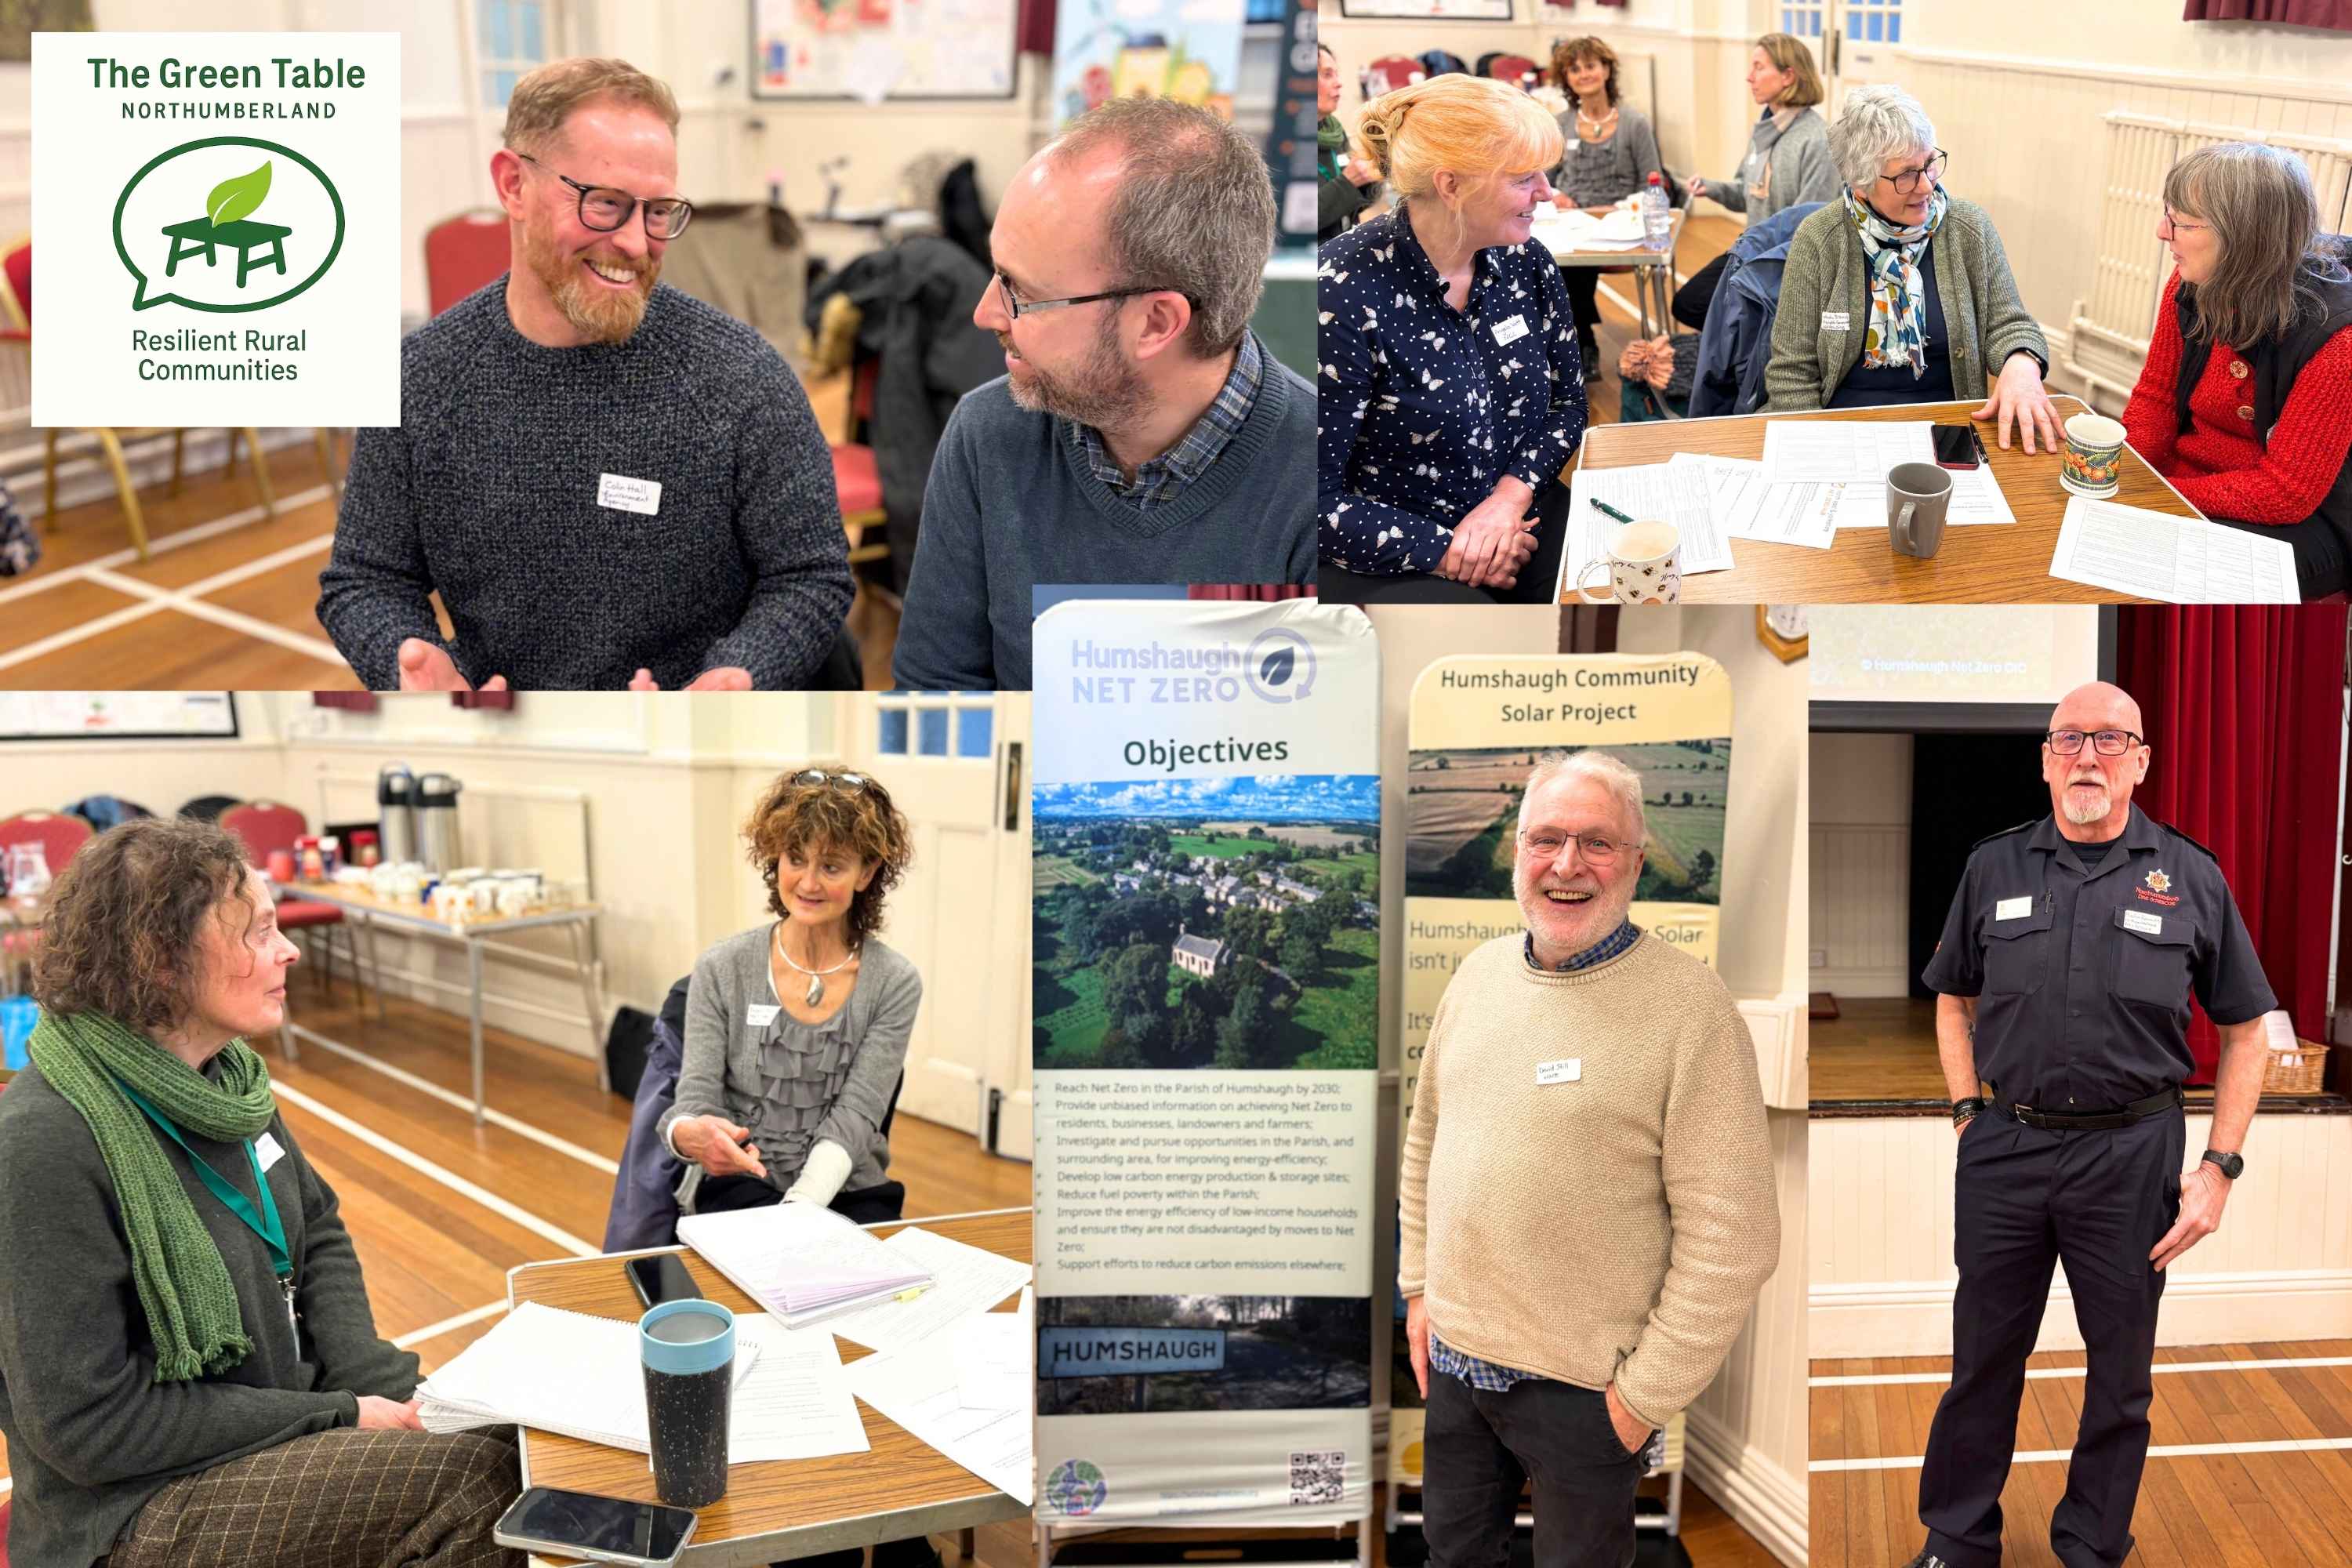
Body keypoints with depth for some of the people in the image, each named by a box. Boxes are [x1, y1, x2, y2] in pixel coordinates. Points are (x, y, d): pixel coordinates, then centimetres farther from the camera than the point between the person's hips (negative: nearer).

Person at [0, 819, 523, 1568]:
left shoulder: (225, 1075, 3)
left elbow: (318, 1235, 17)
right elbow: (86, 1423, -21)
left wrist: (377, 1388, -2)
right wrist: (340, 1420, -18)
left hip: (290, 1415, 8)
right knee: (486, 1476, -22)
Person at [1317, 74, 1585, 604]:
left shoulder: (1524, 261, 0)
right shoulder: (1346, 295, -20)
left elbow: (1568, 399, 12)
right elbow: (1318, 499, -18)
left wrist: (1511, 495, -7)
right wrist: (1446, 551, -17)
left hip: (1518, 516, 6)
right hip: (1389, 561, -6)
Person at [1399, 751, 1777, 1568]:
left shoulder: (1689, 1004, -16)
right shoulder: (1480, 972, 4)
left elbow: (1731, 1236, -18)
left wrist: (1645, 1393, -15)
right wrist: (1420, 1288, 11)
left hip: (1582, 1382, -5)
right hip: (1451, 1358, 6)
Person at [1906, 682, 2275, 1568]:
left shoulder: (2189, 878, -1)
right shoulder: (1994, 867, 4)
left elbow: (2245, 1030, 4)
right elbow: (1953, 1000, 16)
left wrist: (2220, 1168, -3)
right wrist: (1968, 1115, 5)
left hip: (2130, 1154, -1)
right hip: (2003, 1151, 1)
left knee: (2121, 1370, 12)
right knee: (1983, 1358, 12)